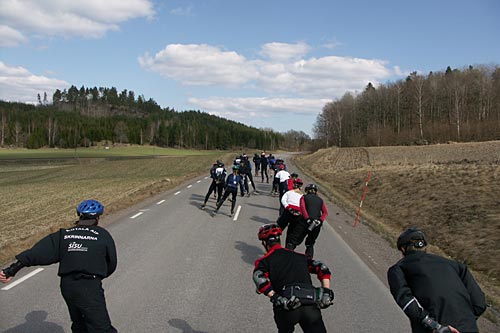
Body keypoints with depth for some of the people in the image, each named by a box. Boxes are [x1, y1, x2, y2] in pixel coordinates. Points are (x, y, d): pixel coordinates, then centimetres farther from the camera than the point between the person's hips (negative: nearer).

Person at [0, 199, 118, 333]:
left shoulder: (63, 235, 8)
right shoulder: (103, 235, 1)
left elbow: (38, 252, -2)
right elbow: (112, 264, 8)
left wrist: (12, 269, -5)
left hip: (66, 286, 5)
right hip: (90, 287, -5)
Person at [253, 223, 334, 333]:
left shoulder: (264, 260, 15)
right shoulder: (299, 256, 26)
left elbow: (259, 278, -6)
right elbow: (323, 269, 17)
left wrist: (275, 298, -8)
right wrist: (326, 292, 11)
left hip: (287, 307, -2)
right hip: (311, 306, 2)